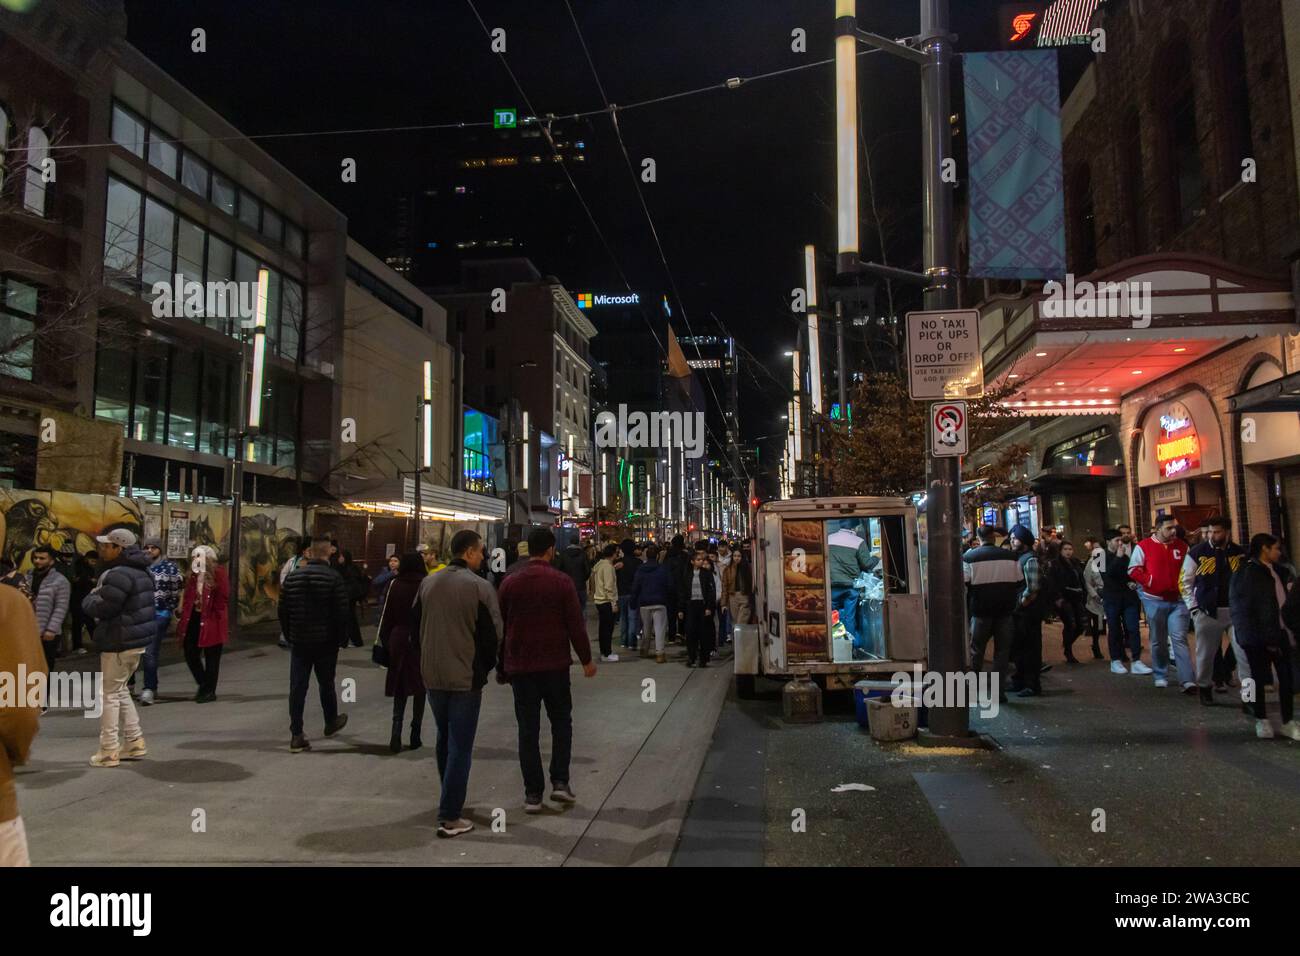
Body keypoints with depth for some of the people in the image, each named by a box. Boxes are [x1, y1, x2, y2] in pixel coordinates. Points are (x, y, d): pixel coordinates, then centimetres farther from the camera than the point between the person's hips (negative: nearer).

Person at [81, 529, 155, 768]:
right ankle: (135, 742, 22)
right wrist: (98, 597, 13)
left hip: (119, 643, -10)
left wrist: (90, 598, 0)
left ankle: (109, 751, 5)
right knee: (120, 690, 20)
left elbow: (102, 609, -21)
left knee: (109, 693, 0)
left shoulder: (119, 575, -21)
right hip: (137, 640, 10)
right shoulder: (142, 572, 13)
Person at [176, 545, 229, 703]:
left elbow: (223, 599, -11)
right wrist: (184, 617, 7)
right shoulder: (193, 575, 13)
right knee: (190, 653, 8)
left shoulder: (219, 573, -9)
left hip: (211, 622, -7)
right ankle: (204, 684, 27)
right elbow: (188, 598, 14)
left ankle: (209, 691, 14)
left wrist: (217, 618, -14)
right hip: (194, 619, 7)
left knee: (211, 657, 3)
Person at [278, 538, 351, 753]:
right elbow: (342, 613, -12)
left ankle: (296, 736, 2)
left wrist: (289, 636, 16)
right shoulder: (333, 578, -11)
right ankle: (331, 723, 33)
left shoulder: (292, 577, 3)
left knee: (297, 687, 4)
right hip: (325, 642, -2)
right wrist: (341, 640, -2)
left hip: (299, 642, 3)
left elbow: (283, 611, 7)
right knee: (326, 684, 15)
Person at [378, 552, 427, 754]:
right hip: (422, 641, -1)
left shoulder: (394, 584, -2)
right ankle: (415, 736, 14)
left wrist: (383, 641, 7)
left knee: (400, 688, 10)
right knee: (419, 688, 10)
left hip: (398, 640, 2)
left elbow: (385, 614, 0)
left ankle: (396, 730, -9)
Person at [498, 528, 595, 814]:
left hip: (520, 665, 2)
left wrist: (502, 664, 16)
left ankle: (533, 793, 8)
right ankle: (560, 782, 9)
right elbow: (575, 624, -8)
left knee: (528, 729, 6)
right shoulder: (562, 581, -7)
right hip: (555, 664, -1)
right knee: (561, 722, 15)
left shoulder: (510, 583, 0)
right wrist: (586, 659, 2)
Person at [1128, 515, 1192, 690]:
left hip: (1178, 600, 1)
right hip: (1154, 600, -1)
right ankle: (1161, 676, 25)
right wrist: (1149, 581, -15)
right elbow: (1133, 569, -4)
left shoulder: (1182, 546, 5)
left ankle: (1188, 680, -12)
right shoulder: (1144, 546, -4)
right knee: (1158, 641, 11)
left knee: (1179, 639, -9)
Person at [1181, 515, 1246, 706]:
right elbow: (1185, 582, 3)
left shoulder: (1240, 553, 5)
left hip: (1236, 611, 2)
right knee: (1206, 653, 6)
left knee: (1245, 651, -2)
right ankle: (1204, 688, 22)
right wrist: (1193, 607, -3)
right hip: (1207, 611, -2)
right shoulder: (1197, 553, -2)